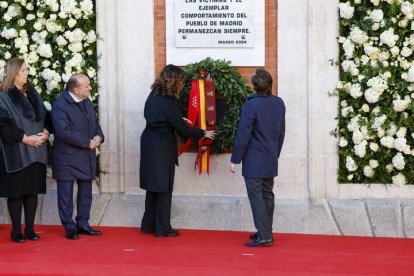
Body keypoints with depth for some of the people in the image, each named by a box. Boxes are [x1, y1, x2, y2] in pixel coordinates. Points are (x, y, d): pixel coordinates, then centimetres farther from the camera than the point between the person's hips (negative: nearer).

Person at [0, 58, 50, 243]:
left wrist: (45, 132, -4)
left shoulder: (31, 93, 12)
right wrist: (25, 138, -17)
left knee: (32, 191, 6)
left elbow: (44, 115, 15)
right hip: (15, 152, -6)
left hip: (36, 151, 6)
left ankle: (30, 229, 13)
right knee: (16, 192, -1)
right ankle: (16, 231, 6)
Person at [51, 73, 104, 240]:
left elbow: (95, 122, 16)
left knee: (86, 193, 13)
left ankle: (83, 224, 23)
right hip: (67, 158, -8)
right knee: (66, 194, 2)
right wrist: (88, 142, -21)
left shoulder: (87, 102, 8)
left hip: (87, 157, 8)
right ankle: (69, 227, 10)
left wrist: (99, 136, -6)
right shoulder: (60, 105, -18)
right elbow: (64, 131, -25)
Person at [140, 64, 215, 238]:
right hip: (162, 147, -8)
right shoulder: (168, 102, -20)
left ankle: (148, 225, 21)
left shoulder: (154, 95, 4)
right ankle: (162, 228, 6)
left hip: (149, 144, 8)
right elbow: (182, 128, -15)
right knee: (164, 188, 1)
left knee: (153, 186, 16)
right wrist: (203, 134, -2)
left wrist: (179, 120, 19)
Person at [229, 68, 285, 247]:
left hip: (254, 162, -7)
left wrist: (235, 159, -8)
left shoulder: (251, 105, -17)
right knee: (267, 195, 15)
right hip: (271, 160, 7)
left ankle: (264, 236, -7)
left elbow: (243, 135, -15)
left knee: (256, 198, -4)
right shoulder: (279, 104, 3)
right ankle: (266, 233, 23)